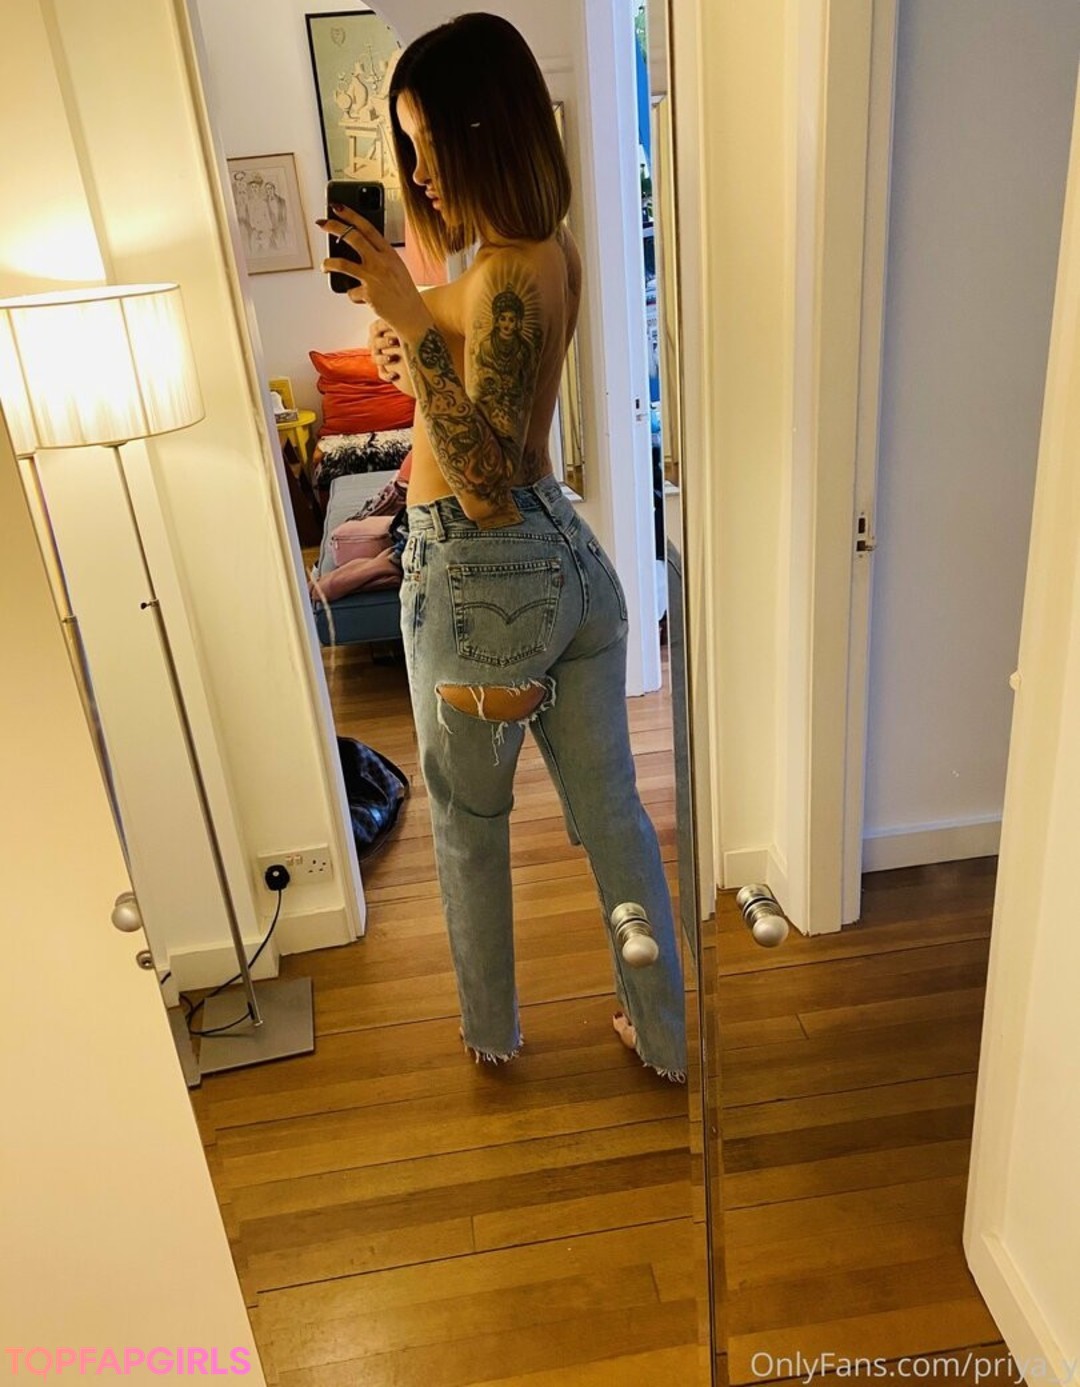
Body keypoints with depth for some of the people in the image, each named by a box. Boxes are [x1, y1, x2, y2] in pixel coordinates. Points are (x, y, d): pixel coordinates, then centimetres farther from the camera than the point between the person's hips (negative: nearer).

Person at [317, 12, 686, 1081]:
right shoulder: (554, 251, 8)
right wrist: (419, 357, 7)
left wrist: (413, 322, -31)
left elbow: (486, 483, -28)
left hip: (482, 579, -8)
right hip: (567, 558, 9)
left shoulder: (504, 277, -21)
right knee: (610, 809, 16)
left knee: (467, 825, 15)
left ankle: (492, 1030, 39)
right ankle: (665, 1032, 33)